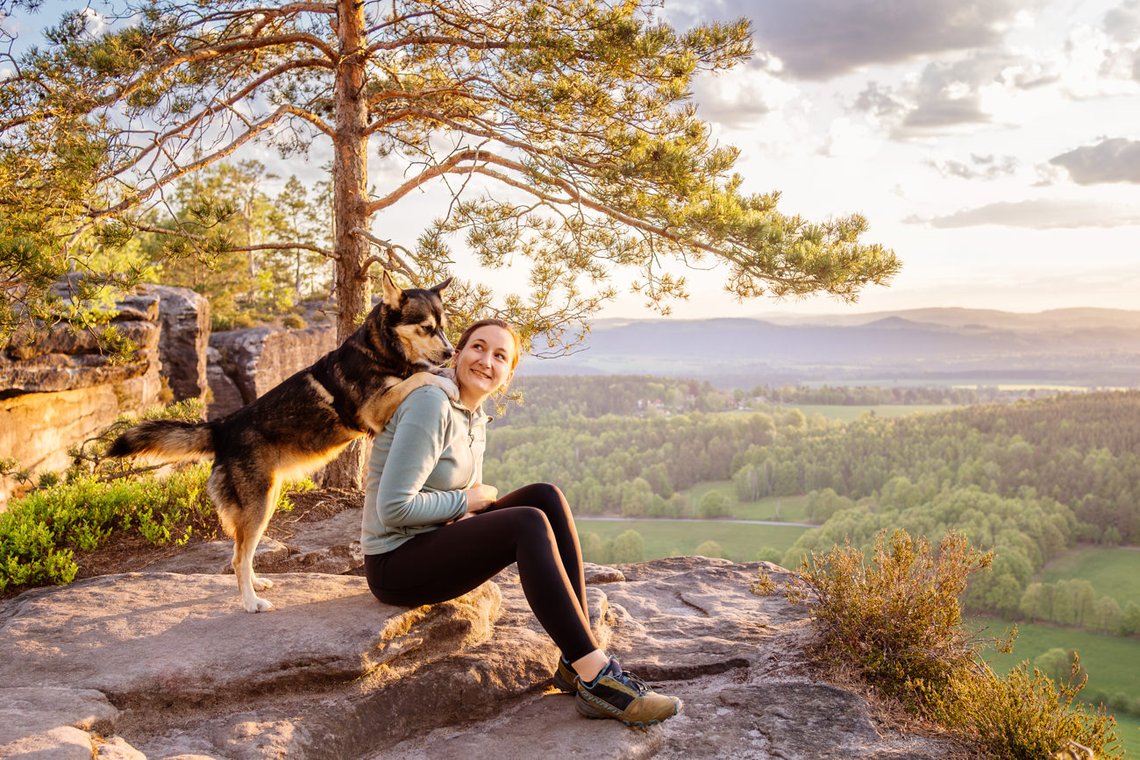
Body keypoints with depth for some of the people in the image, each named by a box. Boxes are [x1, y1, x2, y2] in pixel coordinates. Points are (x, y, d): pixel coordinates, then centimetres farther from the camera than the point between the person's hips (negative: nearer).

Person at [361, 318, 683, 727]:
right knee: (529, 524, -27)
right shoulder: (432, 406, -19)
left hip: (437, 543, 9)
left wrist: (483, 502, -7)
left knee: (546, 496, -8)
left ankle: (577, 661, -13)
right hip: (396, 564, -9)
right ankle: (596, 681, -27)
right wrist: (467, 500, -13)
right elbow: (394, 508, -25)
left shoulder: (475, 418, 10)